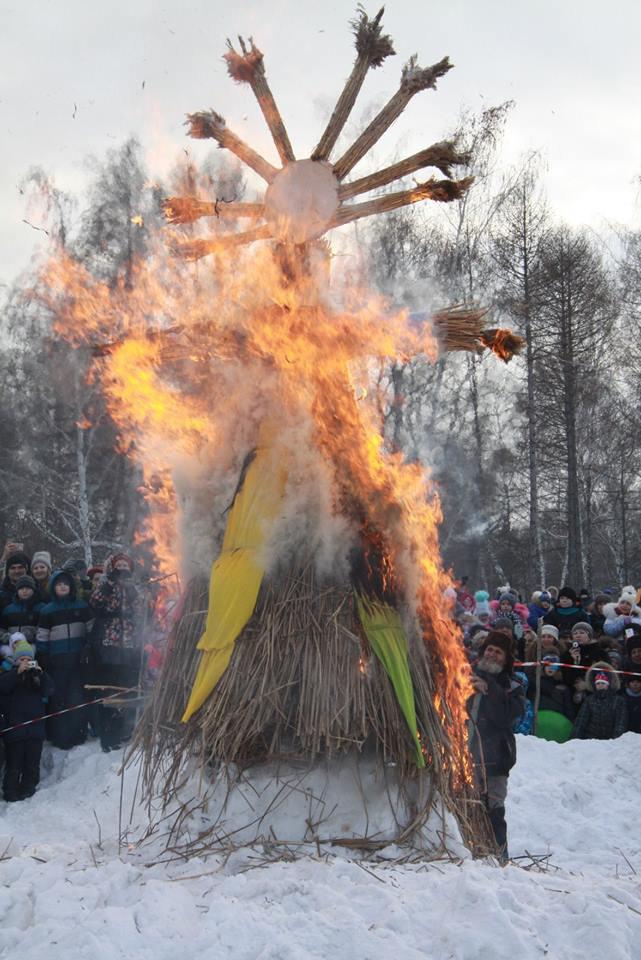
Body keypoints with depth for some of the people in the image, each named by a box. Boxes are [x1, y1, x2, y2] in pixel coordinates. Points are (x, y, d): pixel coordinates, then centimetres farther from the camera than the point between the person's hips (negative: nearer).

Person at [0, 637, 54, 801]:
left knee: (32, 764, 5)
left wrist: (41, 674, -20)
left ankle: (28, 790, 17)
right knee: (14, 764, -5)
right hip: (15, 727, -3)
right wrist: (17, 672, -27)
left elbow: (49, 690, -3)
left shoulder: (37, 675, 12)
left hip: (35, 727, 3)